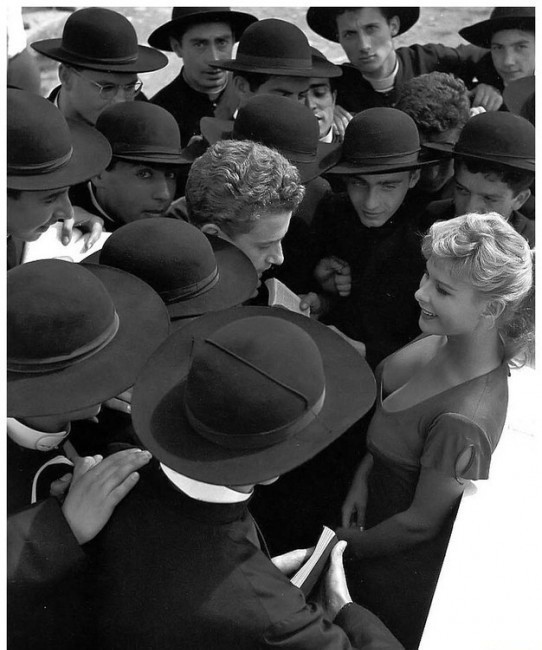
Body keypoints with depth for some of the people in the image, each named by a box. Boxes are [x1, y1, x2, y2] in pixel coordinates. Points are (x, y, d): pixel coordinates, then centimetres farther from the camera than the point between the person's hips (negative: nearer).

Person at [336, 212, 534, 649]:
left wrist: (348, 545, -8)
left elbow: (421, 522, -24)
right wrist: (364, 475, -5)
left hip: (404, 568, -6)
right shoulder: (442, 340, -17)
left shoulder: (461, 422, -40)